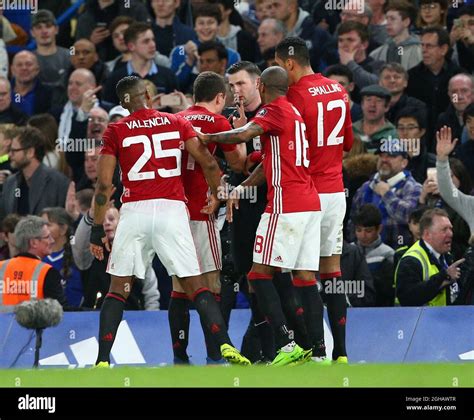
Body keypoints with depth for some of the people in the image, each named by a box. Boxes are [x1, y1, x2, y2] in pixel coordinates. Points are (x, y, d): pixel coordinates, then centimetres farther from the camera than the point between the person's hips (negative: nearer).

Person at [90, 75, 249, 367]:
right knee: (195, 285, 5)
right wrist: (217, 195, 20)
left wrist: (98, 230, 5)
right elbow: (208, 163, 4)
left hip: (134, 212, 0)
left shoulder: (116, 131, 6)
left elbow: (104, 184, 1)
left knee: (118, 288, 8)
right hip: (173, 210, 0)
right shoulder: (177, 123, 10)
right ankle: (225, 345, -10)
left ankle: (103, 360, -1)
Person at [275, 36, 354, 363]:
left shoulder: (296, 95, -12)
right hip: (336, 192, 7)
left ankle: (317, 350, -7)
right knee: (332, 269, 9)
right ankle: (340, 352, 6)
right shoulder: (338, 91, 11)